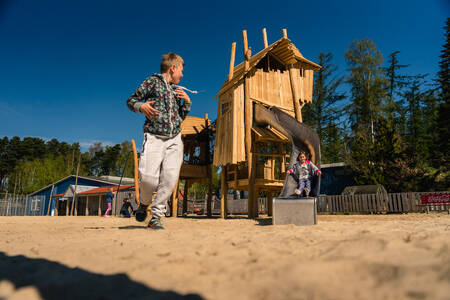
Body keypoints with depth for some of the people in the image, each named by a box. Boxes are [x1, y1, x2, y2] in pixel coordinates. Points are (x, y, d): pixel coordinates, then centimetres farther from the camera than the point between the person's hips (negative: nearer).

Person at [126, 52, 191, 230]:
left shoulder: (177, 90, 23)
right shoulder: (153, 81, 6)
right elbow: (131, 100, 5)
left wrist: (187, 102, 14)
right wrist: (141, 106, -16)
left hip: (174, 139, 5)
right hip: (154, 137, -5)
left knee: (170, 178, -9)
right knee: (148, 178, -15)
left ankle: (156, 217, 3)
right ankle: (144, 204, 18)